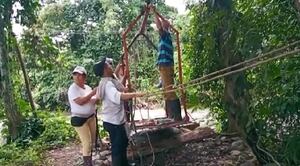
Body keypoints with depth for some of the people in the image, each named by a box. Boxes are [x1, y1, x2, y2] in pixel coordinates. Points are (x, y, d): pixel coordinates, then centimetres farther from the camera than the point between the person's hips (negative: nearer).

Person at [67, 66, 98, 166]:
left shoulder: (87, 87, 8)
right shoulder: (73, 88, -14)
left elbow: (94, 101, 15)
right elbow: (80, 101, -27)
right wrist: (92, 93, -26)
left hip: (91, 117, 7)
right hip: (79, 119, -7)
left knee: (92, 141, 14)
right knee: (87, 142, -7)